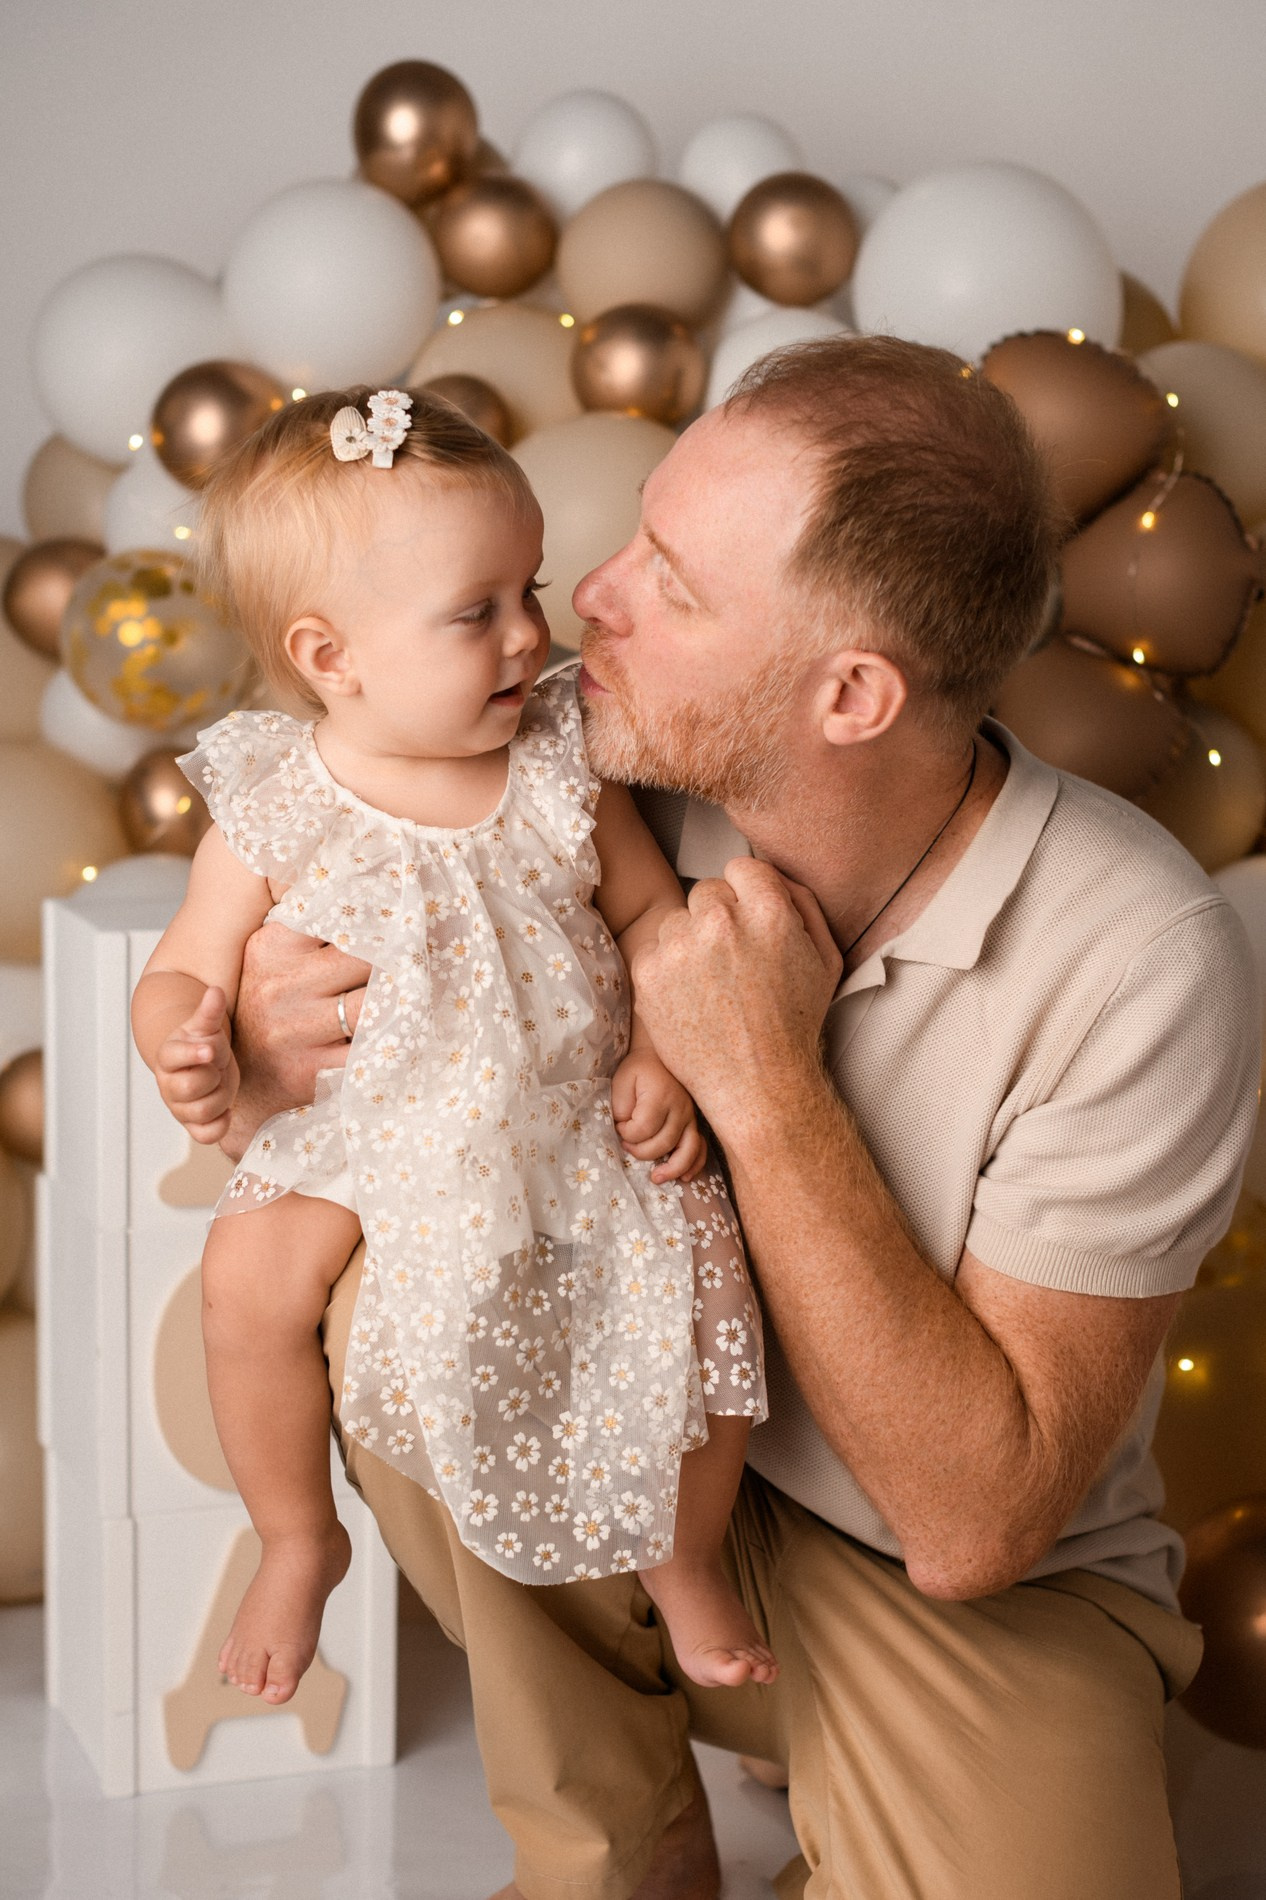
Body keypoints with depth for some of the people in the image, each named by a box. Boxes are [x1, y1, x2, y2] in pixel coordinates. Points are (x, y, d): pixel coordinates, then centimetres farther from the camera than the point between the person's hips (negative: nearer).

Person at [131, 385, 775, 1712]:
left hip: (581, 1138, 1)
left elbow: (652, 912, 7)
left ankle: (685, 1559, 14)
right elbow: (185, 971, -1)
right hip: (367, 1148, -1)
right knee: (251, 1270, -26)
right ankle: (298, 1540, 3)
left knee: (707, 1283, -17)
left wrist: (663, 1055, -8)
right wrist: (185, 1042, -24)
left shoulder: (558, 769, -4)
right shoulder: (272, 811, -9)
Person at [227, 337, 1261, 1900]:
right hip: (650, 1492, 4)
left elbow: (975, 1523, -25)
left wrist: (767, 1085, -29)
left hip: (988, 1600, -3)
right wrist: (275, 1058, -25)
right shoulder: (617, 797, -14)